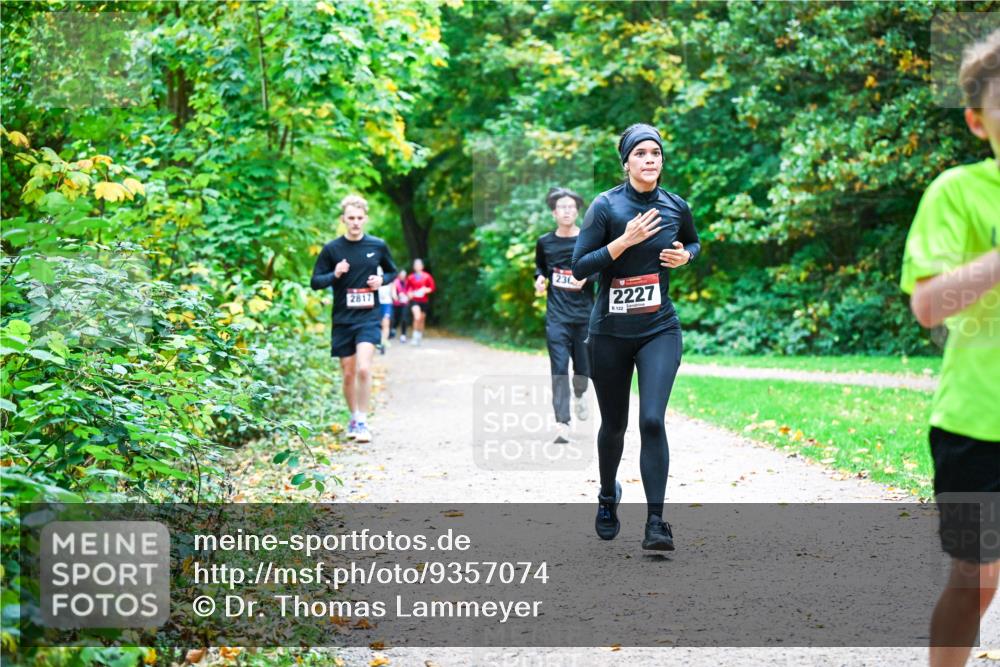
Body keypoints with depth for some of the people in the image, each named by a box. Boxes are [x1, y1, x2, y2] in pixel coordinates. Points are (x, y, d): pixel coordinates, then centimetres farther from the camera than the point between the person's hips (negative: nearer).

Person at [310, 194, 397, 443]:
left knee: (363, 369, -18)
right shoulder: (332, 249, -1)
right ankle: (354, 418, 28)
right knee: (348, 374, 8)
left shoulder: (378, 246, 1)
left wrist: (381, 279, -5)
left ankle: (363, 422, -9)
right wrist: (335, 275, -16)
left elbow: (392, 271, 17)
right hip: (342, 319, 1)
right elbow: (315, 282, 2)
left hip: (368, 317, -1)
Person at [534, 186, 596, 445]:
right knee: (559, 369, -10)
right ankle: (562, 425, -14)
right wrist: (539, 278, 2)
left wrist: (587, 277, -16)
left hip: (584, 314, 0)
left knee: (583, 369, 9)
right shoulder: (545, 242, 6)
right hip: (557, 315, 0)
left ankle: (579, 395, 45)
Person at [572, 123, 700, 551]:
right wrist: (625, 240, -22)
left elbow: (694, 243, 22)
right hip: (610, 333, -1)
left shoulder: (676, 207, 1)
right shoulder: (606, 206, -9)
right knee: (614, 424, 12)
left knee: (652, 420, -16)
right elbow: (579, 267, -12)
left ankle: (655, 523, -13)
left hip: (660, 329, 1)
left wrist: (684, 256, -1)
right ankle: (608, 497, 41)